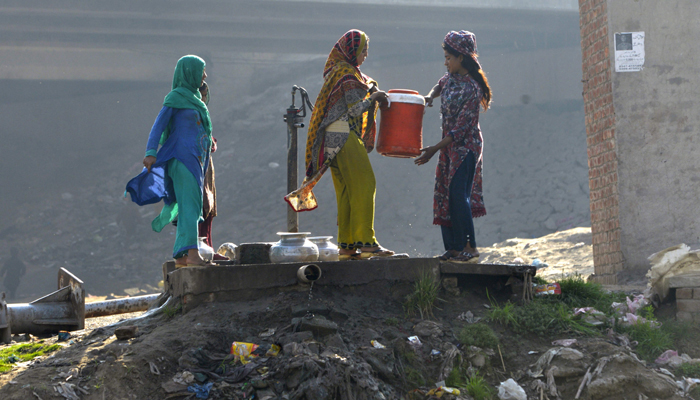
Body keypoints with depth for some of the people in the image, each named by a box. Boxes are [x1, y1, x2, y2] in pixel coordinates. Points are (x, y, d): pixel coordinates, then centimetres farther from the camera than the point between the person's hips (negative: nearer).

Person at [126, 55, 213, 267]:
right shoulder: (175, 97, -4)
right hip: (182, 157, -9)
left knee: (190, 208, 5)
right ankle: (192, 252, -33)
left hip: (195, 160, 9)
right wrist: (151, 153, -22)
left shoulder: (194, 98, 21)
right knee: (190, 204, -21)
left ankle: (180, 256, 6)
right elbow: (158, 125, -11)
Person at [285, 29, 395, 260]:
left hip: (333, 137, 10)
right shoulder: (347, 73, -11)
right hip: (344, 137, -10)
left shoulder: (335, 70, 19)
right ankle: (365, 241, -13)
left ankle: (346, 244, 8)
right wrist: (374, 97, -5)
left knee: (346, 191, 8)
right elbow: (355, 109, -16)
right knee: (364, 185, -10)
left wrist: (369, 91, 14)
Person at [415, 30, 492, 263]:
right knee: (444, 197, 6)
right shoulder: (451, 76, 3)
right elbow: (440, 85, 30)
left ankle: (470, 248, -12)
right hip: (449, 146, 9)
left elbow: (461, 128, -22)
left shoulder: (471, 89, -21)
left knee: (458, 195, -16)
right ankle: (454, 248, 11)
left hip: (465, 146, -9)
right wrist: (429, 97, 8)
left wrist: (435, 149, -20)